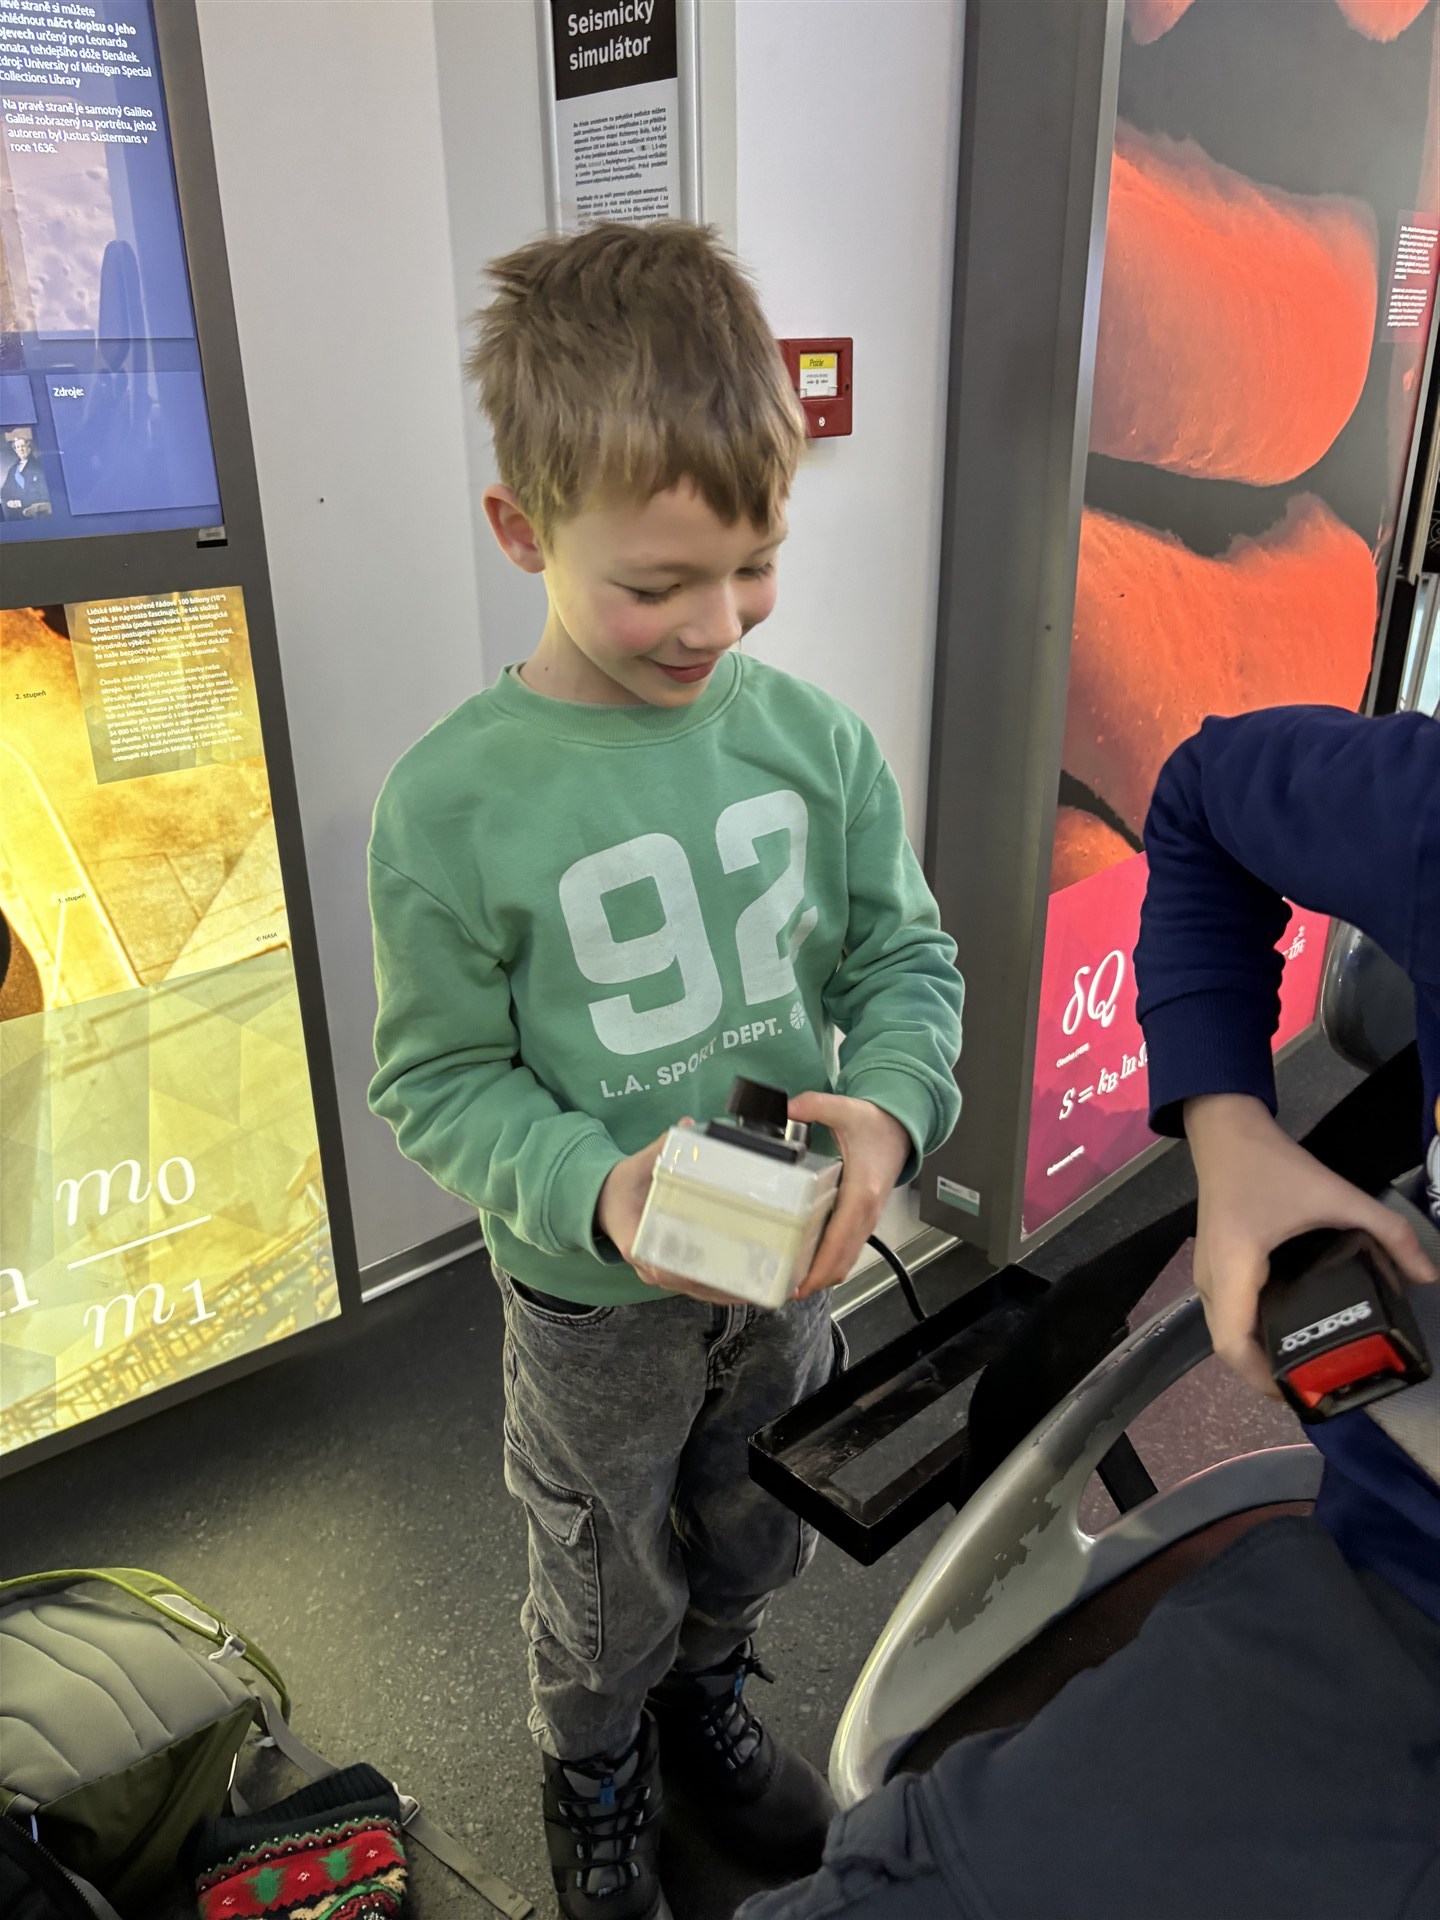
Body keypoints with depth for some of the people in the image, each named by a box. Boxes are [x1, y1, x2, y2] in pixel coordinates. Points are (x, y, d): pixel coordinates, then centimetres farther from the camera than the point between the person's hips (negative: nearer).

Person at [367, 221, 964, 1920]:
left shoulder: (812, 735, -12)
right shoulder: (454, 802, -22)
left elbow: (904, 953, -3)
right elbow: (437, 1078, -14)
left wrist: (894, 1103, -21)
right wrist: (592, 1186, -28)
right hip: (596, 1295, -3)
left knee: (750, 1528, 29)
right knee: (605, 1575, 23)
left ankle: (708, 1699, 62)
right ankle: (592, 1783, 56)